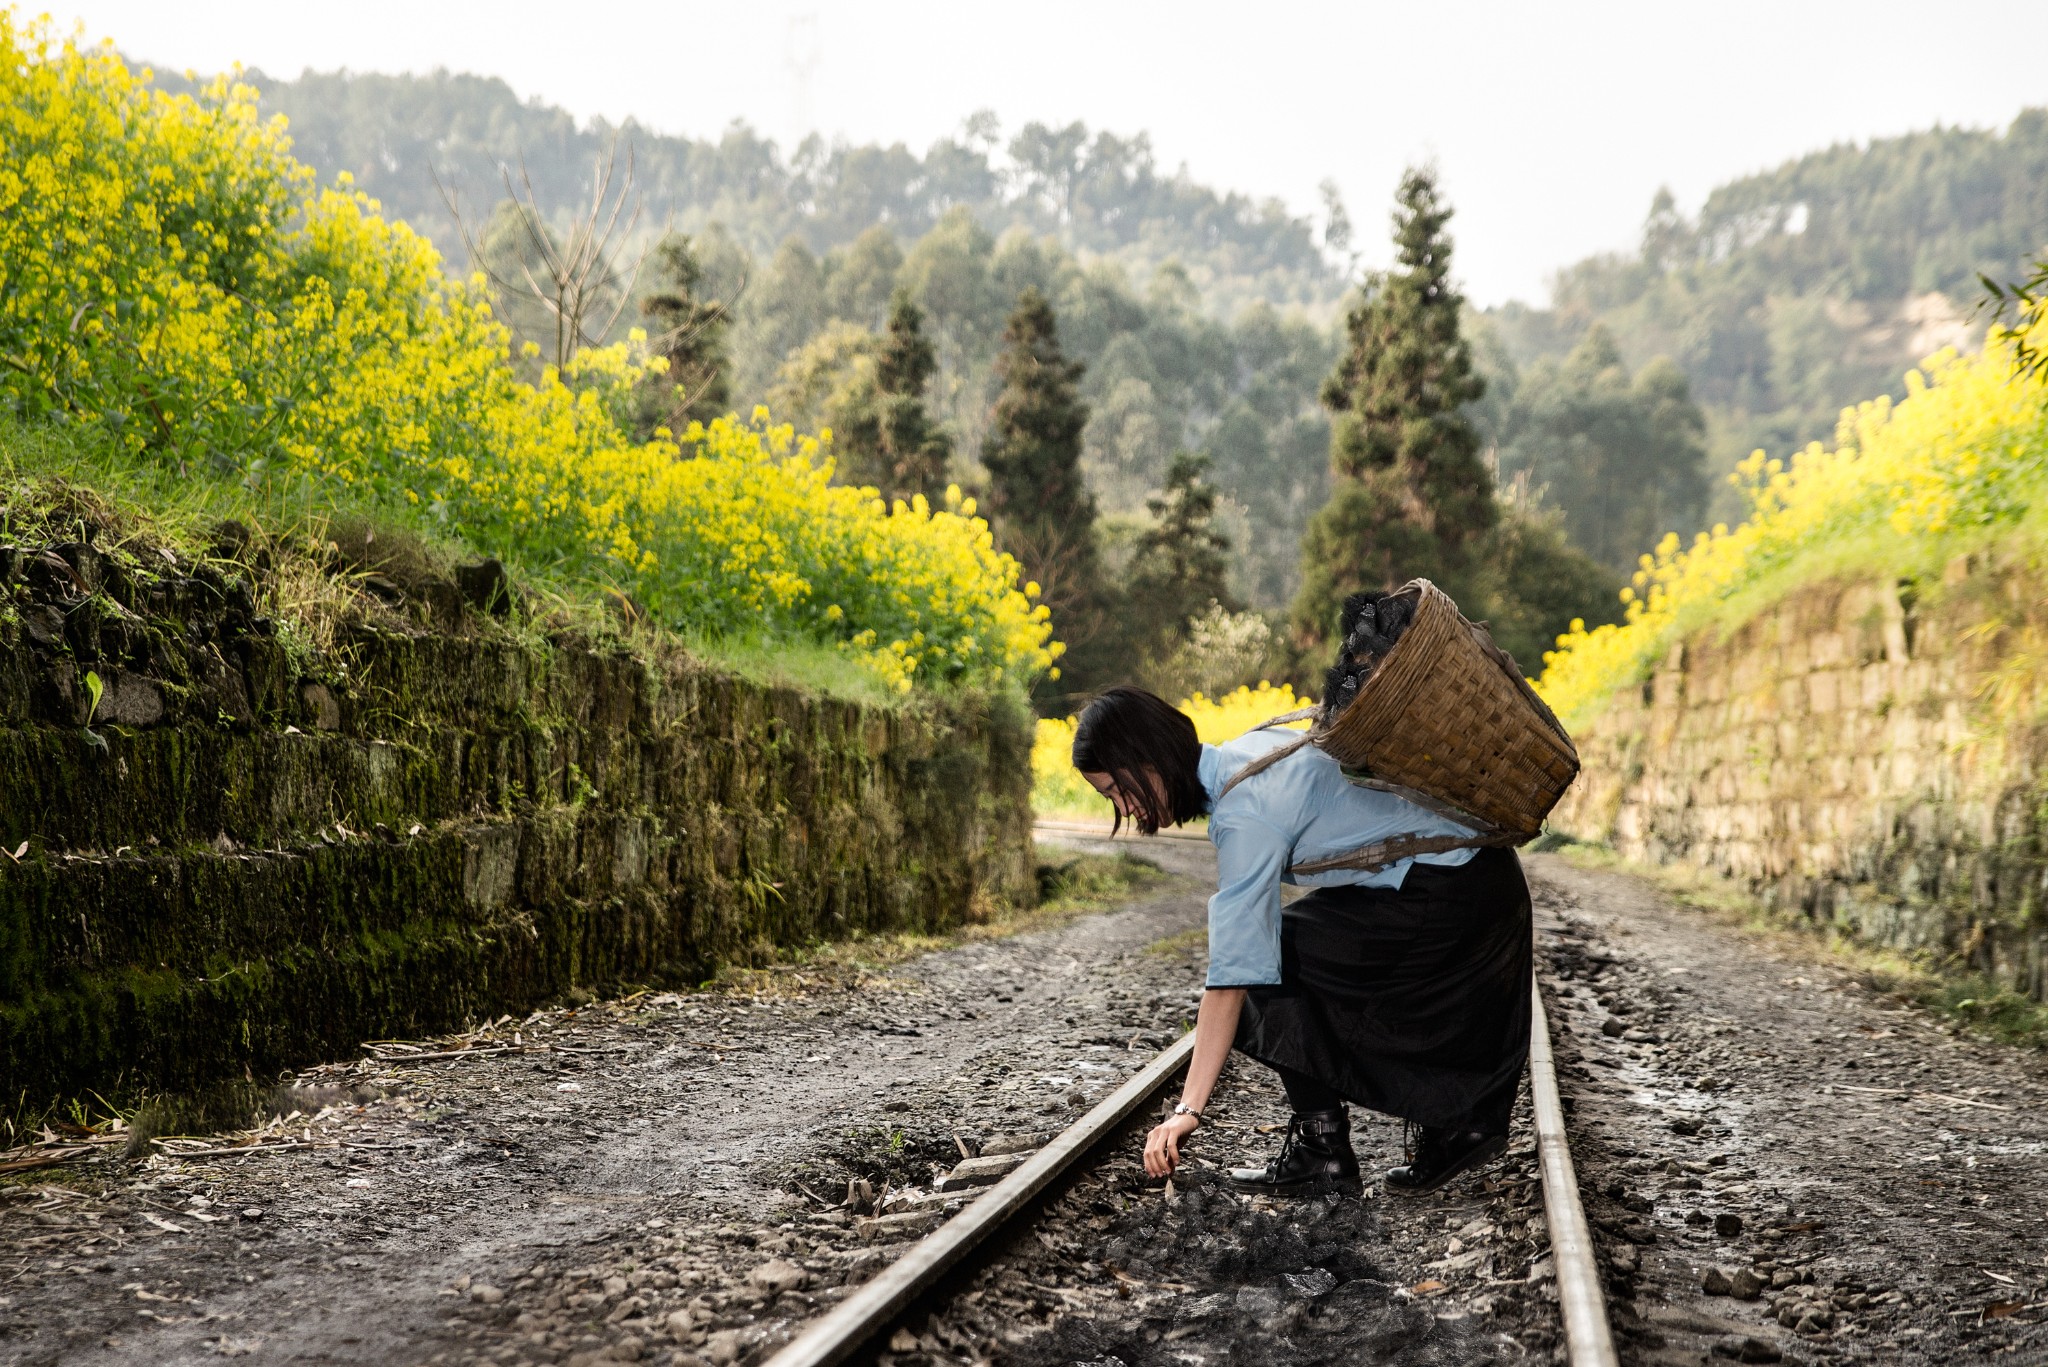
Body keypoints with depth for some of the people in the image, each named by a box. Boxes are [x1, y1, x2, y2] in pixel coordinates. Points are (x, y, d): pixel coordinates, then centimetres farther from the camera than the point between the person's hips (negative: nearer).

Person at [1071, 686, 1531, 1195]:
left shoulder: (1244, 812, -22)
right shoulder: (1251, 749, 5)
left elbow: (1232, 973, -27)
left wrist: (1189, 1109, -28)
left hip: (1447, 897, -10)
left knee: (1271, 960, -9)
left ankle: (1322, 1143, -1)